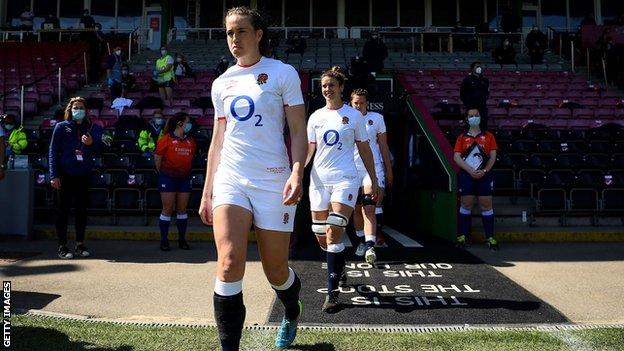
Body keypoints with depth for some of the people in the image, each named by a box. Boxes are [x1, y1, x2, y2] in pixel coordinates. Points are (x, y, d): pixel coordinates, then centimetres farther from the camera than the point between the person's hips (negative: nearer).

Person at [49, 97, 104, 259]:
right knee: (63, 210, 2)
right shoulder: (61, 127, 3)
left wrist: (91, 143, -12)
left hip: (84, 175, 3)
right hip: (66, 175, -2)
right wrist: (54, 176, -8)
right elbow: (53, 152, 0)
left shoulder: (92, 129, 10)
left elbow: (98, 151, 11)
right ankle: (62, 247, 9)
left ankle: (80, 245, 17)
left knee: (82, 210, 8)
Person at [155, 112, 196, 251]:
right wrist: (163, 174, 3)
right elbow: (157, 158, -2)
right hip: (168, 178, -4)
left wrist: (187, 172, 13)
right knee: (168, 208, -2)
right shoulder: (166, 139, -5)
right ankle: (164, 240, 7)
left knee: (182, 209, 7)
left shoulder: (191, 141, 10)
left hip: (185, 178, 5)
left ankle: (182, 239, 15)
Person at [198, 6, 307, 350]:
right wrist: (207, 192, 13)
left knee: (275, 270, 7)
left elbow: (298, 130, -2)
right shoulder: (222, 83, 14)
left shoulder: (283, 73, 2)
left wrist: (297, 173, -18)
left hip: (273, 181, -3)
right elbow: (218, 140, 16)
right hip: (229, 180, 3)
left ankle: (291, 314, 41)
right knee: (229, 263, -16)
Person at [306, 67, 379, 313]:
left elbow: (364, 149, 8)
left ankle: (332, 291, -12)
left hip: (345, 179, -4)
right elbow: (309, 149, 12)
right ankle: (338, 268, 35)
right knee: (321, 236, 6)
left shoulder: (353, 115, 4)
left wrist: (374, 180, 6)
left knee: (333, 233, -17)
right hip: (319, 180, 4)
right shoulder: (315, 117, 12)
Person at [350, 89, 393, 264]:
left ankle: (370, 246, -22)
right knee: (357, 209, 9)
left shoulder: (377, 118, 5)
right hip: (352, 169, 2)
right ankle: (362, 241, 26)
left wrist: (389, 170, 12)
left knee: (369, 209, -14)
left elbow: (383, 146, 11)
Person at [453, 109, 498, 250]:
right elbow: (456, 157, 0)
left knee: (486, 205, -1)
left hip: (484, 175, 0)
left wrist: (484, 171, -10)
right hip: (466, 175, 0)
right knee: (466, 204, -1)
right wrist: (470, 171, -11)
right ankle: (462, 236, 7)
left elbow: (493, 156, 5)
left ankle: (490, 237, 3)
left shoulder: (488, 136, 11)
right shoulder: (462, 137, 9)